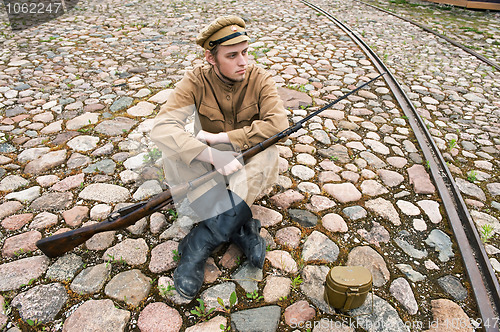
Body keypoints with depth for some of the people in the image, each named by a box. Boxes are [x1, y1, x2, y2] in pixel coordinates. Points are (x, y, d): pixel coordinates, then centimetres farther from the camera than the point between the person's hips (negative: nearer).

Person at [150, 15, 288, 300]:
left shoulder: (260, 79, -11)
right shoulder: (196, 81, -13)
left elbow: (278, 124, -28)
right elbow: (162, 128, -26)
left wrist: (218, 138, -28)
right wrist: (212, 156, -39)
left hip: (248, 164, 0)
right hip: (207, 165, 0)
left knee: (267, 153, -32)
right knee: (173, 152, -28)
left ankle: (200, 244, -32)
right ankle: (241, 226, -29)